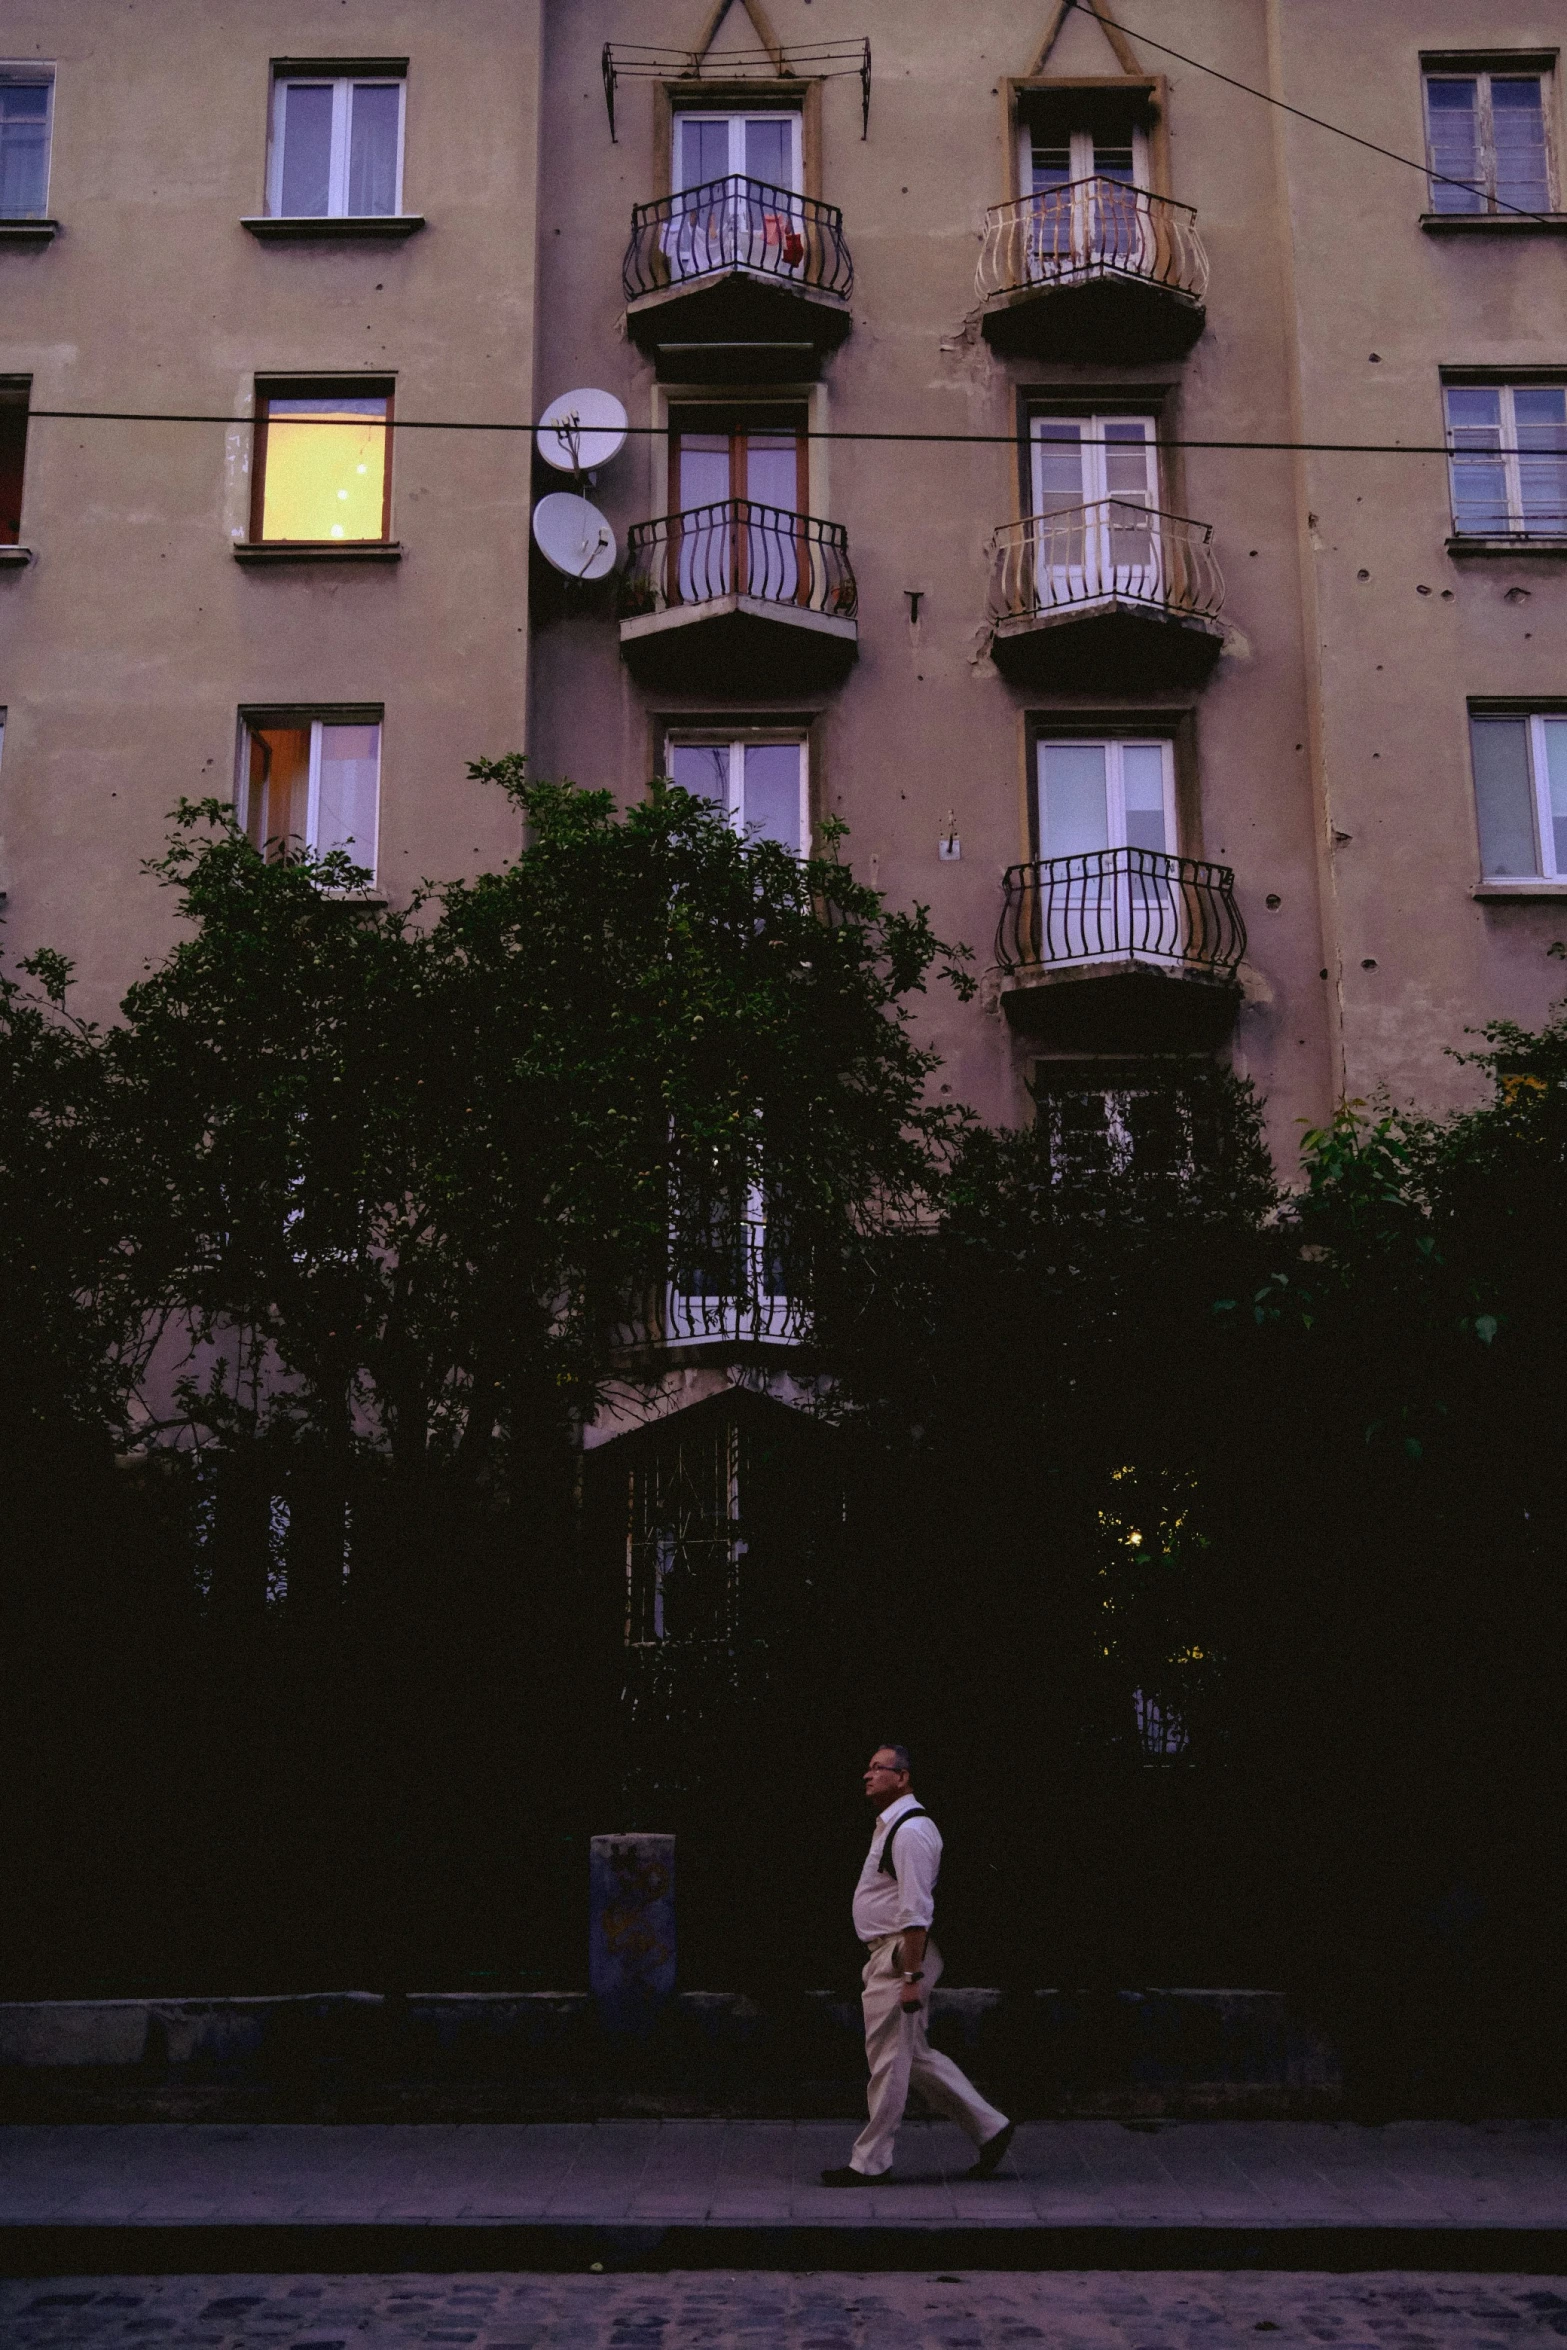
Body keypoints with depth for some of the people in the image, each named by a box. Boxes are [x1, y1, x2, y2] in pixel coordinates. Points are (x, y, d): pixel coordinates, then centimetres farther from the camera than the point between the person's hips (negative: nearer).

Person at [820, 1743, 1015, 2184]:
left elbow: (916, 1911, -22)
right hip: (887, 1954, 11)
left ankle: (869, 2160, 10)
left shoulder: (910, 1830, -18)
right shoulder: (889, 1825, 15)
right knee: (915, 2056, 15)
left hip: (902, 1956, -11)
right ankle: (988, 2127, 21)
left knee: (888, 2060, 0)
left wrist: (911, 1977, -24)